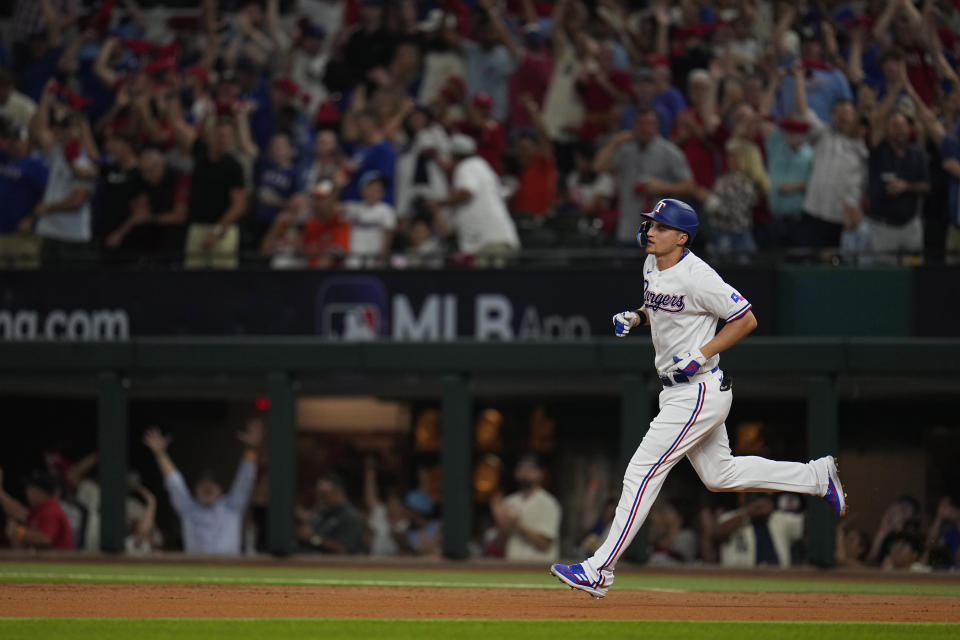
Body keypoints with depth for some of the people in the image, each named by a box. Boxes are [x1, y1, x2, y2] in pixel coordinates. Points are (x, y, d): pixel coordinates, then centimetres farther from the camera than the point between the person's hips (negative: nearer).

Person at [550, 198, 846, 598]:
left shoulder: (696, 277, -21)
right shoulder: (652, 266, 6)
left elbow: (746, 320, -16)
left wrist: (700, 355, -22)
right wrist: (635, 318, 4)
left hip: (699, 392, -10)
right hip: (679, 392, 10)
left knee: (642, 472, -11)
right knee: (720, 475, 20)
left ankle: (600, 570, -9)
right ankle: (817, 476, 30)